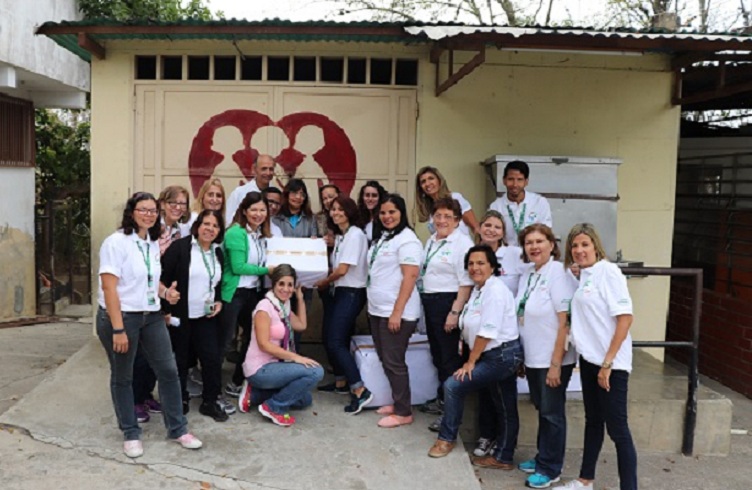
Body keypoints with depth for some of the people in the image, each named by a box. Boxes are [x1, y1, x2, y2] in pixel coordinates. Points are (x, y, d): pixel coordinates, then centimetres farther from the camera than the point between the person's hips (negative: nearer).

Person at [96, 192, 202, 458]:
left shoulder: (154, 243, 8)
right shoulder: (116, 242, -13)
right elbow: (109, 287, -19)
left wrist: (166, 292, 0)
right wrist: (118, 329, -23)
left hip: (152, 316, 6)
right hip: (121, 316, -6)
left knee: (168, 370, 6)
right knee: (122, 377, 9)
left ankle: (177, 429, 19)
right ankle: (130, 433, 25)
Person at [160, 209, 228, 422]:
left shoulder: (218, 253, 10)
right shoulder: (179, 247, -10)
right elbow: (164, 278, -13)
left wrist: (219, 301, 4)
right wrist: (166, 309, -17)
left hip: (206, 316, 5)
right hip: (180, 315, -5)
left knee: (212, 357, -1)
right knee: (181, 359, 8)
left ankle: (210, 402, 13)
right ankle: (180, 400, 26)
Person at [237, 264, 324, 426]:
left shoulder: (284, 306, 9)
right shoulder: (265, 306, -17)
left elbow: (301, 325, 21)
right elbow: (264, 344, -22)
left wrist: (300, 298, 17)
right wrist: (295, 357, -25)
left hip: (273, 365, 9)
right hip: (260, 369, -9)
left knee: (305, 400, 19)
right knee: (316, 371, -22)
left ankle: (255, 394, 13)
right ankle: (274, 407, -10)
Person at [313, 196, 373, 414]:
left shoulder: (355, 234, -13)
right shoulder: (340, 235, 15)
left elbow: (342, 269, -16)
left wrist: (323, 282, -2)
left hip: (352, 293, -9)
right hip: (340, 291, 9)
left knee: (336, 342, -13)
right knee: (329, 339, 13)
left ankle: (360, 390, -12)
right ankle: (341, 381, 28)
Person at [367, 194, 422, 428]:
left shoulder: (407, 239, -13)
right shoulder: (381, 237, 13)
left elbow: (410, 277, -19)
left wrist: (397, 312, -22)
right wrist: (373, 305, 15)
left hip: (396, 312, -9)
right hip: (377, 310, 9)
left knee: (394, 361, -2)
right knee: (385, 359, 15)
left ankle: (404, 412, 9)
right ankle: (397, 402, 28)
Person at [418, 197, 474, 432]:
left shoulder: (462, 243, -13)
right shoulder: (431, 241, 13)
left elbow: (466, 283, -18)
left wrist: (455, 312, -22)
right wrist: (424, 302, 17)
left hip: (447, 303, -8)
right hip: (429, 302, 9)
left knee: (449, 357, -2)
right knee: (437, 354, 18)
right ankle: (442, 400, 33)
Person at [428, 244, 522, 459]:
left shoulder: (495, 290, -18)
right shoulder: (478, 289, 11)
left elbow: (487, 332, -21)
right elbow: (474, 328, 9)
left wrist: (470, 363, -14)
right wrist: (471, 359, 1)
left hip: (502, 355, -9)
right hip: (495, 355, 9)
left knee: (453, 385, -10)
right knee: (504, 408, 16)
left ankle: (447, 439, 7)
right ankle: (504, 457, 26)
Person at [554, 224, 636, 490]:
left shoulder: (608, 271, -12)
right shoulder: (582, 276, 10)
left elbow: (625, 317, -18)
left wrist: (608, 362, -20)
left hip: (611, 363, -8)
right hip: (589, 358, 8)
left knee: (617, 427, -2)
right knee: (593, 420, 18)